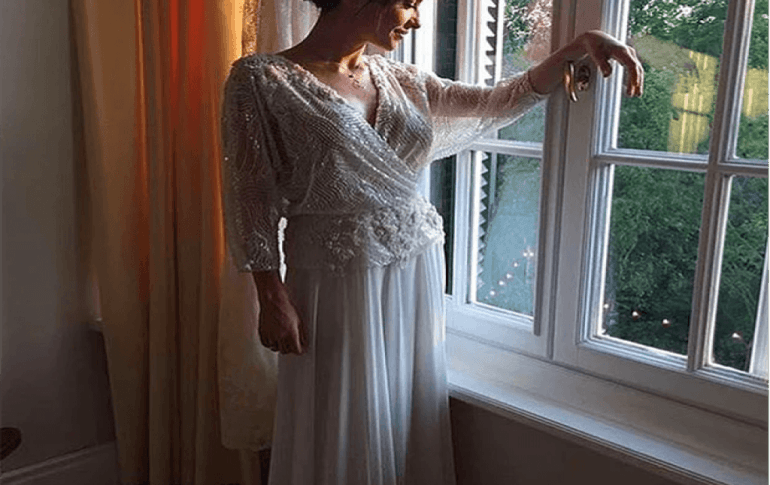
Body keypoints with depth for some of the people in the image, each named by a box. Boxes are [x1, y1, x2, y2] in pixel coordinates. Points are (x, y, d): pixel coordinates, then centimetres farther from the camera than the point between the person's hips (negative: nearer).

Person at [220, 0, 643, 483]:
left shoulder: (401, 81, 8)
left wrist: (578, 46, 5)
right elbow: (252, 195, -7)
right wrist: (272, 297, -11)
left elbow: (494, 103, 14)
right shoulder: (261, 79, -6)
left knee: (411, 423, 14)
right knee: (341, 432, 5)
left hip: (418, 277, 5)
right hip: (338, 286, -5)